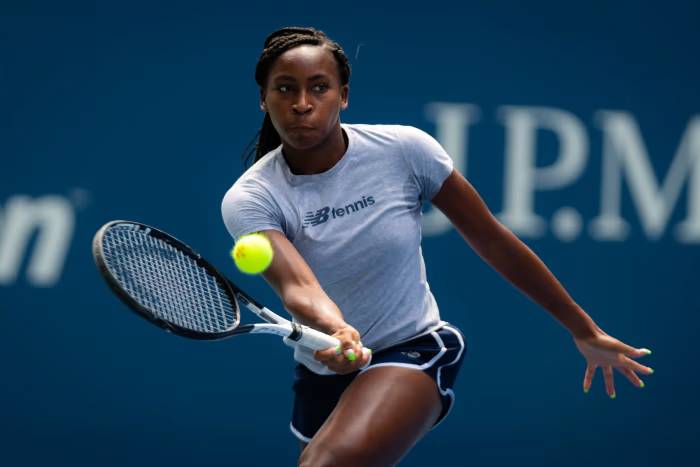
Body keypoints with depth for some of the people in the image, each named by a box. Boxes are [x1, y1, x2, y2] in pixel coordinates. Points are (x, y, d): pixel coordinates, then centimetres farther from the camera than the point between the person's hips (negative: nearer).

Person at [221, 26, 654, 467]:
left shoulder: (403, 149, -14)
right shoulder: (250, 198, -14)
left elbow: (492, 239, -4)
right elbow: (298, 285, -32)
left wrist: (585, 331, 1)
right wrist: (335, 332, -56)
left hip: (415, 350, -3)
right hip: (323, 375, 3)